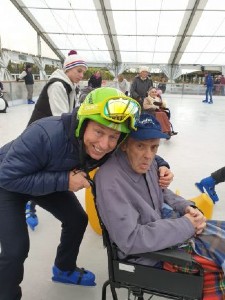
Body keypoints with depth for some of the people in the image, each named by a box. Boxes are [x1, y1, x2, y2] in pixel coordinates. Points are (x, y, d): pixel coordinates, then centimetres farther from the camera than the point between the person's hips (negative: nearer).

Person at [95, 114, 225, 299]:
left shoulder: (145, 163, -4)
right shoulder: (110, 179, -29)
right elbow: (130, 240, -29)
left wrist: (186, 207, -7)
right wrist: (185, 225, -22)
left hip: (165, 223, 8)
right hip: (151, 253, -8)